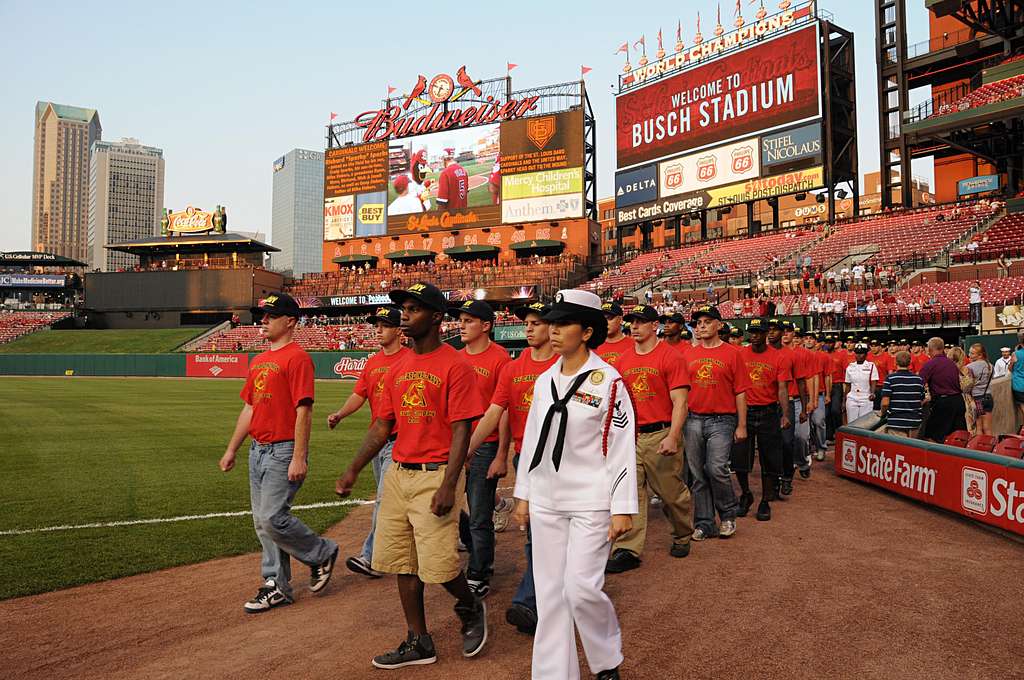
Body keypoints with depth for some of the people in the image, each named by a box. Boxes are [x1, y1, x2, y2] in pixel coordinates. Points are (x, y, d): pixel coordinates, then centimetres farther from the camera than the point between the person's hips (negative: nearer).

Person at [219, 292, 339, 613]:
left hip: (284, 451, -9)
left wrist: (299, 457, -23)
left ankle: (322, 553, 14)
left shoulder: (297, 357, -13)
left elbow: (303, 410, -19)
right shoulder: (258, 361, 15)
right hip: (258, 450, 9)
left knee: (273, 517, -10)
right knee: (262, 521, 12)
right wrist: (232, 449, 19)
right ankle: (277, 587, 23)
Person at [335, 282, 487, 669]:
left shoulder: (455, 365, -10)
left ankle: (471, 609, 27)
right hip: (398, 474, 7)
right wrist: (353, 471, 10)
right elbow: (382, 426, 15)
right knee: (402, 563, 11)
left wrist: (448, 486, -20)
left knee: (440, 564, -5)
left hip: (434, 475, -7)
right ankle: (419, 643, 26)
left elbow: (461, 431, -14)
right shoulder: (399, 368, 12)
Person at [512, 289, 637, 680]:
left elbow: (622, 448, -10)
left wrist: (623, 509, -12)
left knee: (581, 588, -7)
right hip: (545, 501, 6)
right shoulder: (544, 381, 7)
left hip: (591, 502, -5)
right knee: (550, 592, 9)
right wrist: (523, 495, 14)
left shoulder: (608, 381, -9)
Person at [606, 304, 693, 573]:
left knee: (671, 492, 8)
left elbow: (680, 401, -10)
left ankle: (682, 537, 32)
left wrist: (672, 437, -19)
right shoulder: (623, 359, 11)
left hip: (660, 435, -4)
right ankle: (627, 551, 6)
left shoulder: (669, 356, -5)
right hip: (629, 436, 5)